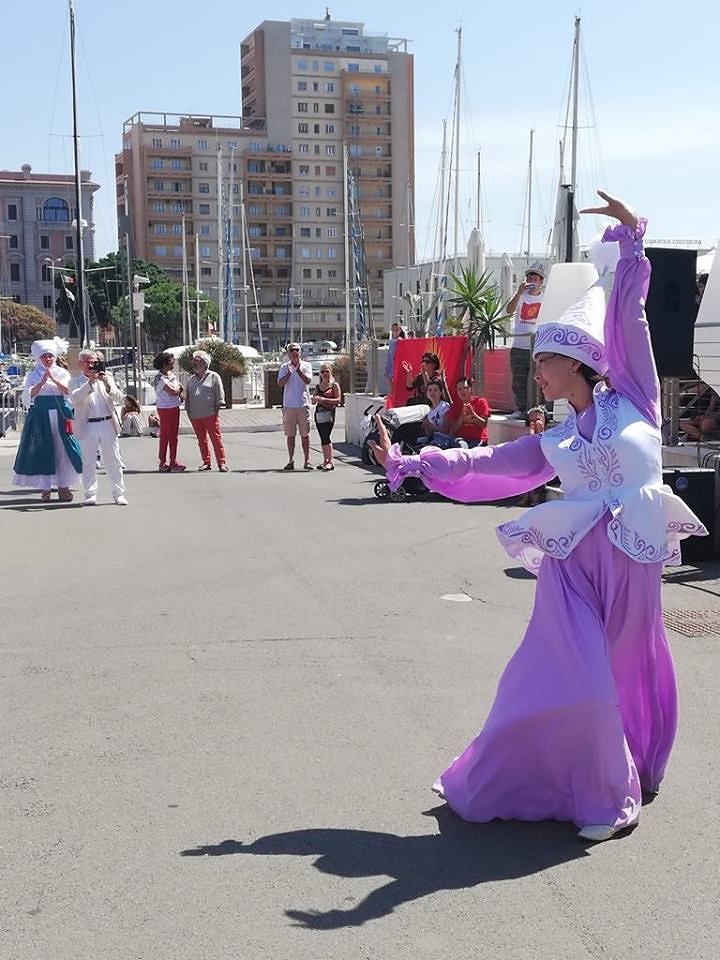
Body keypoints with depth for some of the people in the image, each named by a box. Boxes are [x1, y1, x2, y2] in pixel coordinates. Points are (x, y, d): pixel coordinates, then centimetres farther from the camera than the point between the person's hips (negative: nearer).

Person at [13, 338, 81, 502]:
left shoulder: (62, 373, 9)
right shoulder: (33, 375, 6)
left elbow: (68, 390, -6)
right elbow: (29, 394, -8)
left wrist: (53, 379, -18)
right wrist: (42, 381, -19)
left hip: (60, 414, 1)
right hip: (40, 415, -1)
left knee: (62, 449, -1)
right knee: (42, 450, -1)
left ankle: (63, 485, 6)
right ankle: (45, 487, 5)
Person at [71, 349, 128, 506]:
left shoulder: (106, 378, 13)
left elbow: (118, 398, 2)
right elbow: (75, 398, -15)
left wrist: (107, 383, -13)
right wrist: (90, 382, -21)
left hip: (108, 424, 2)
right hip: (87, 427, -2)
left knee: (113, 461, 4)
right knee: (88, 462, 2)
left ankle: (119, 493, 10)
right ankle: (91, 494, 10)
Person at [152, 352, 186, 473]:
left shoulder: (172, 374, 9)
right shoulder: (159, 378, -17)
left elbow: (180, 388, 16)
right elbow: (173, 391, -23)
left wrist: (180, 392, -6)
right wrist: (177, 385, -2)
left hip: (175, 407, 8)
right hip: (165, 408, -8)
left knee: (174, 435, 10)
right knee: (165, 436, -1)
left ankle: (173, 462, 16)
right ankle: (163, 463, 6)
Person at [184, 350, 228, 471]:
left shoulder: (213, 376, 5)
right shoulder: (191, 379, 18)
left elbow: (219, 393, 1)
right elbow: (187, 396, 21)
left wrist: (217, 407, -5)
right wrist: (188, 410, 13)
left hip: (210, 414, -5)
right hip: (195, 416, 5)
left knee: (216, 438, -8)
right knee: (201, 440, 7)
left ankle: (222, 463, -7)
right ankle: (206, 462, 14)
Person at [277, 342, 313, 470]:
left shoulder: (306, 365, 4)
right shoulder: (284, 367, 7)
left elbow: (307, 380, -11)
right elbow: (281, 383, -6)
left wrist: (298, 370, -20)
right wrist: (289, 372, -18)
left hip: (303, 404, -1)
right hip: (288, 405, 1)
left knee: (305, 434, 0)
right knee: (290, 435, 5)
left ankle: (307, 460, 4)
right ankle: (291, 461, 12)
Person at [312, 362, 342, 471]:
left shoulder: (334, 385, 0)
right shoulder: (318, 387, 16)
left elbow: (338, 400, -9)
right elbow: (313, 401, 18)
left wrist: (324, 399, -18)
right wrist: (315, 399, -5)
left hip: (329, 413, -6)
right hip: (318, 412, 6)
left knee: (326, 437, -14)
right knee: (323, 438, 8)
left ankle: (330, 462, -14)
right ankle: (325, 461, 13)